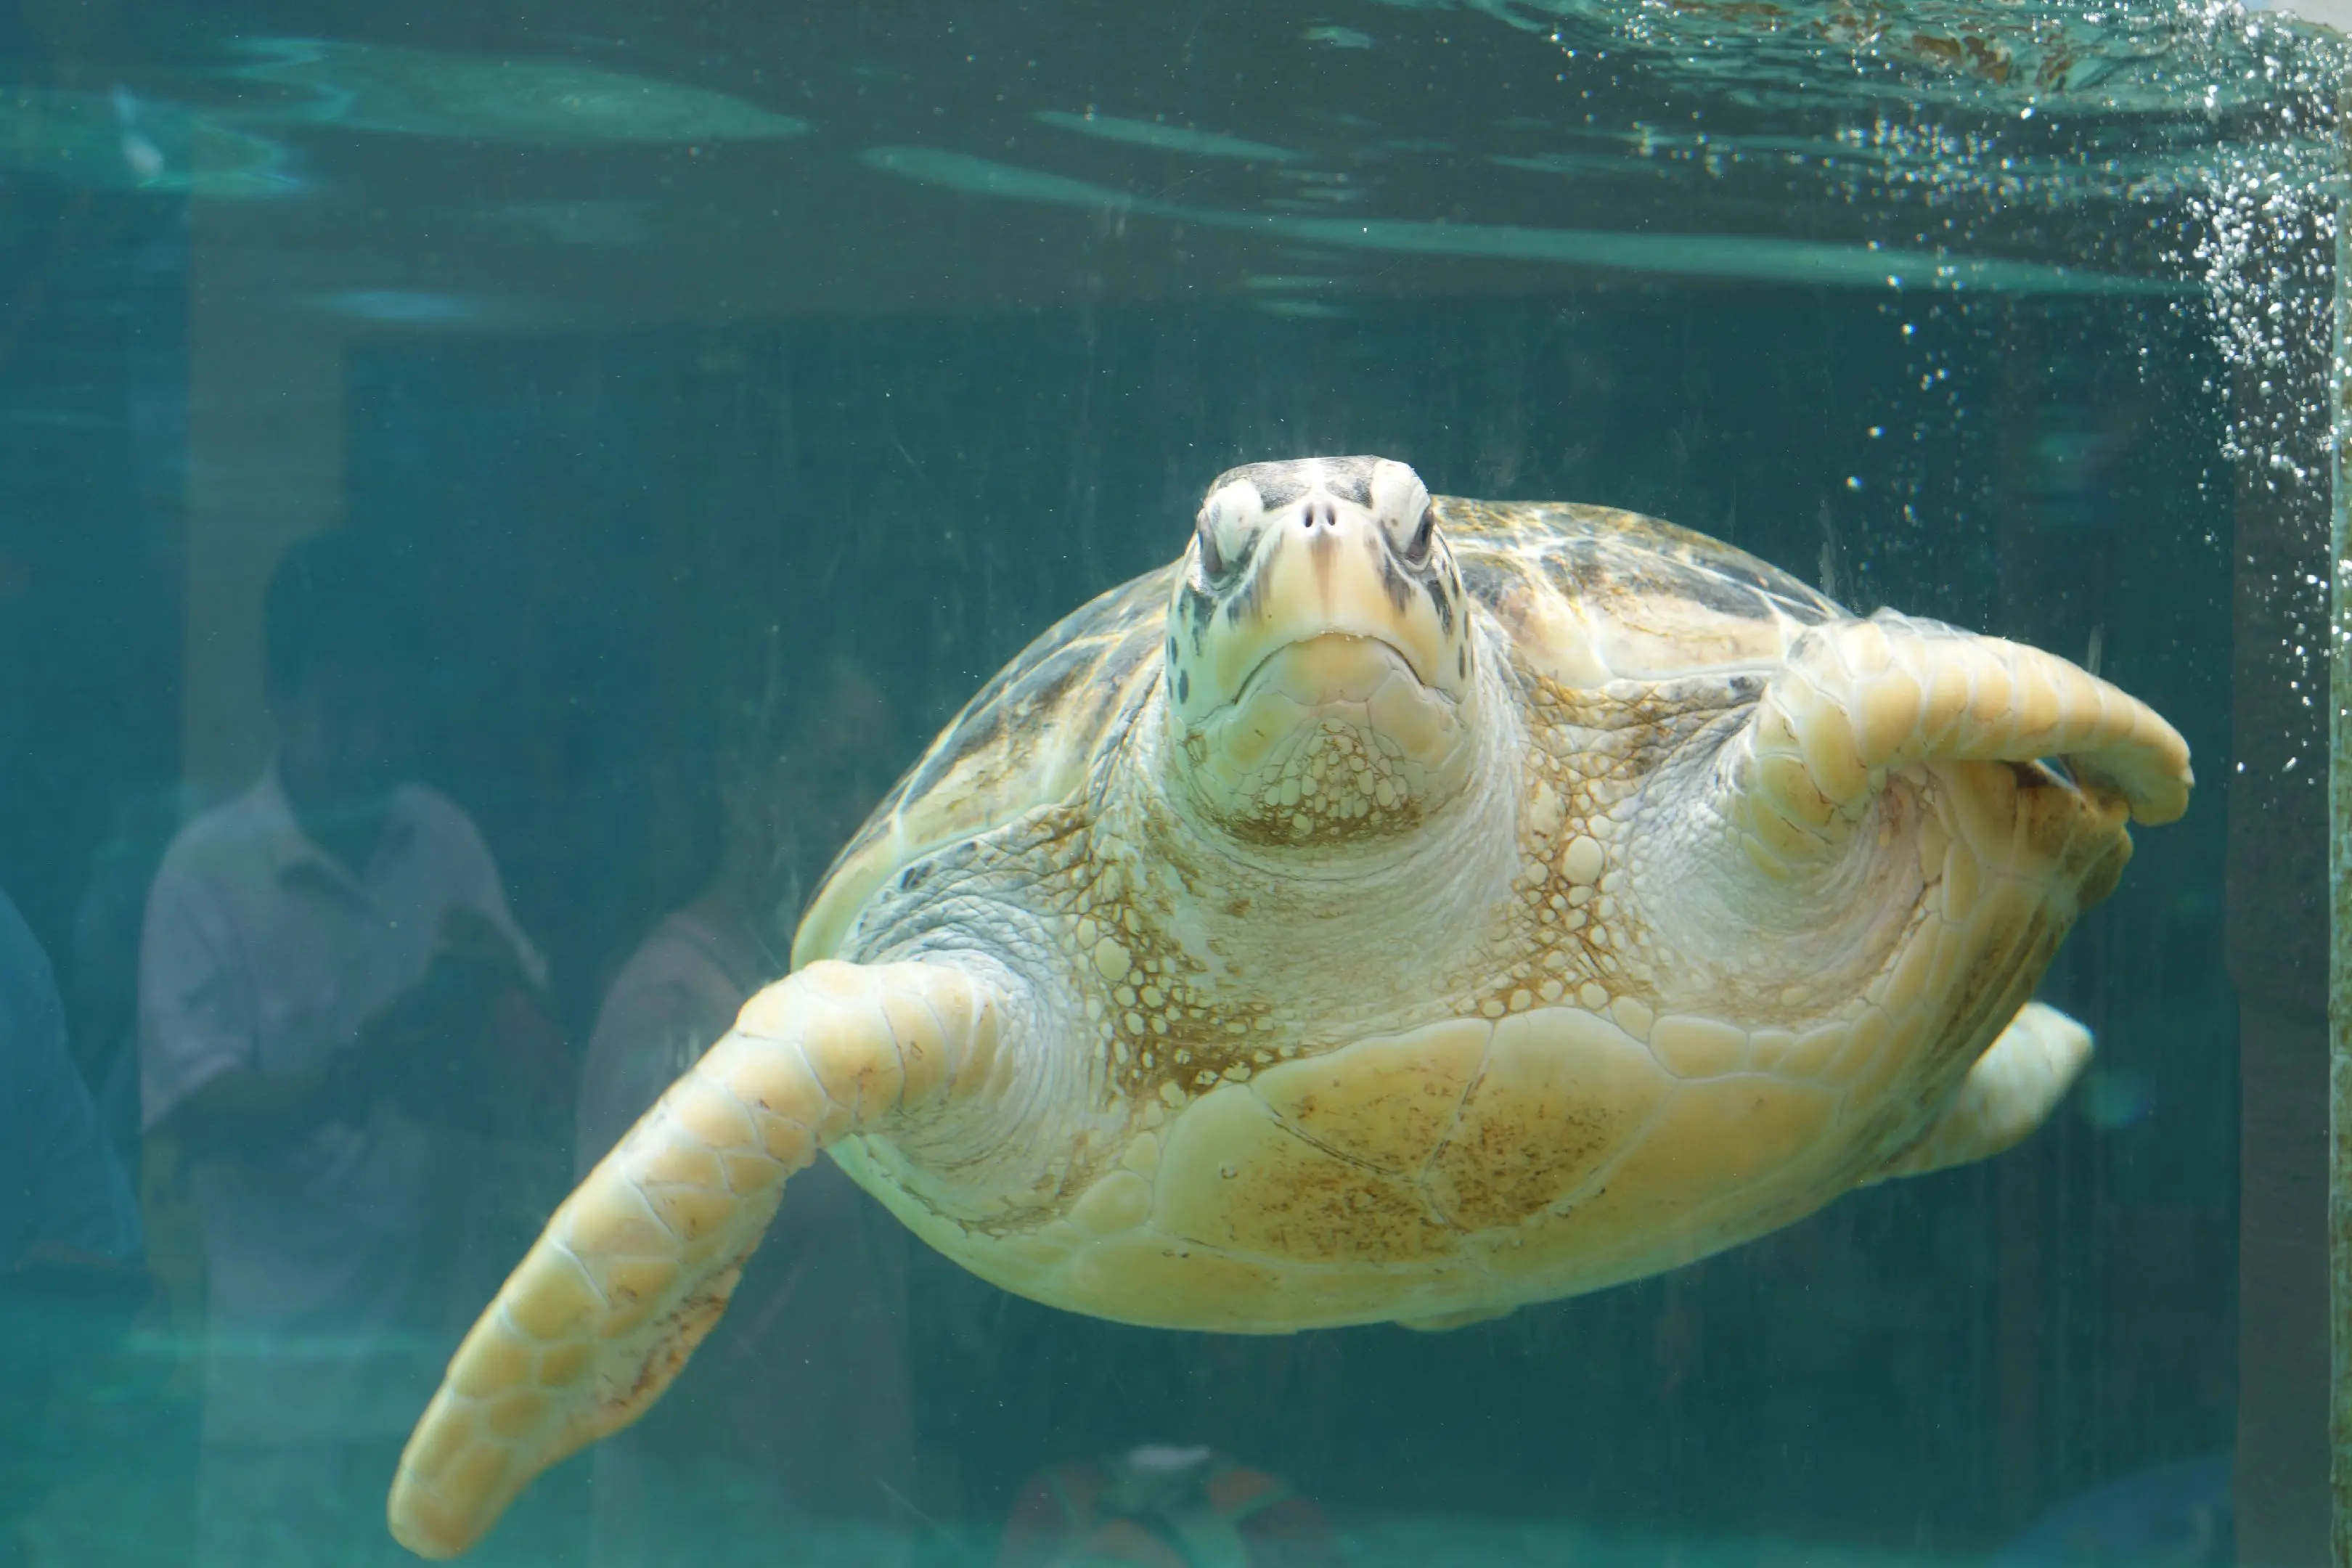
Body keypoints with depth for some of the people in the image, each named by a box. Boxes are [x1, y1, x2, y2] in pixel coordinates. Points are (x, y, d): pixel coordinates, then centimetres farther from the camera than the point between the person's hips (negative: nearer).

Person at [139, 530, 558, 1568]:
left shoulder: (448, 843, 10)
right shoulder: (208, 869, -6)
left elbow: (533, 1065, 10)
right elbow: (190, 1110, -12)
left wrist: (499, 984, -12)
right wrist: (351, 1077, -26)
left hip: (441, 1336, 4)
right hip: (285, 1358, -4)